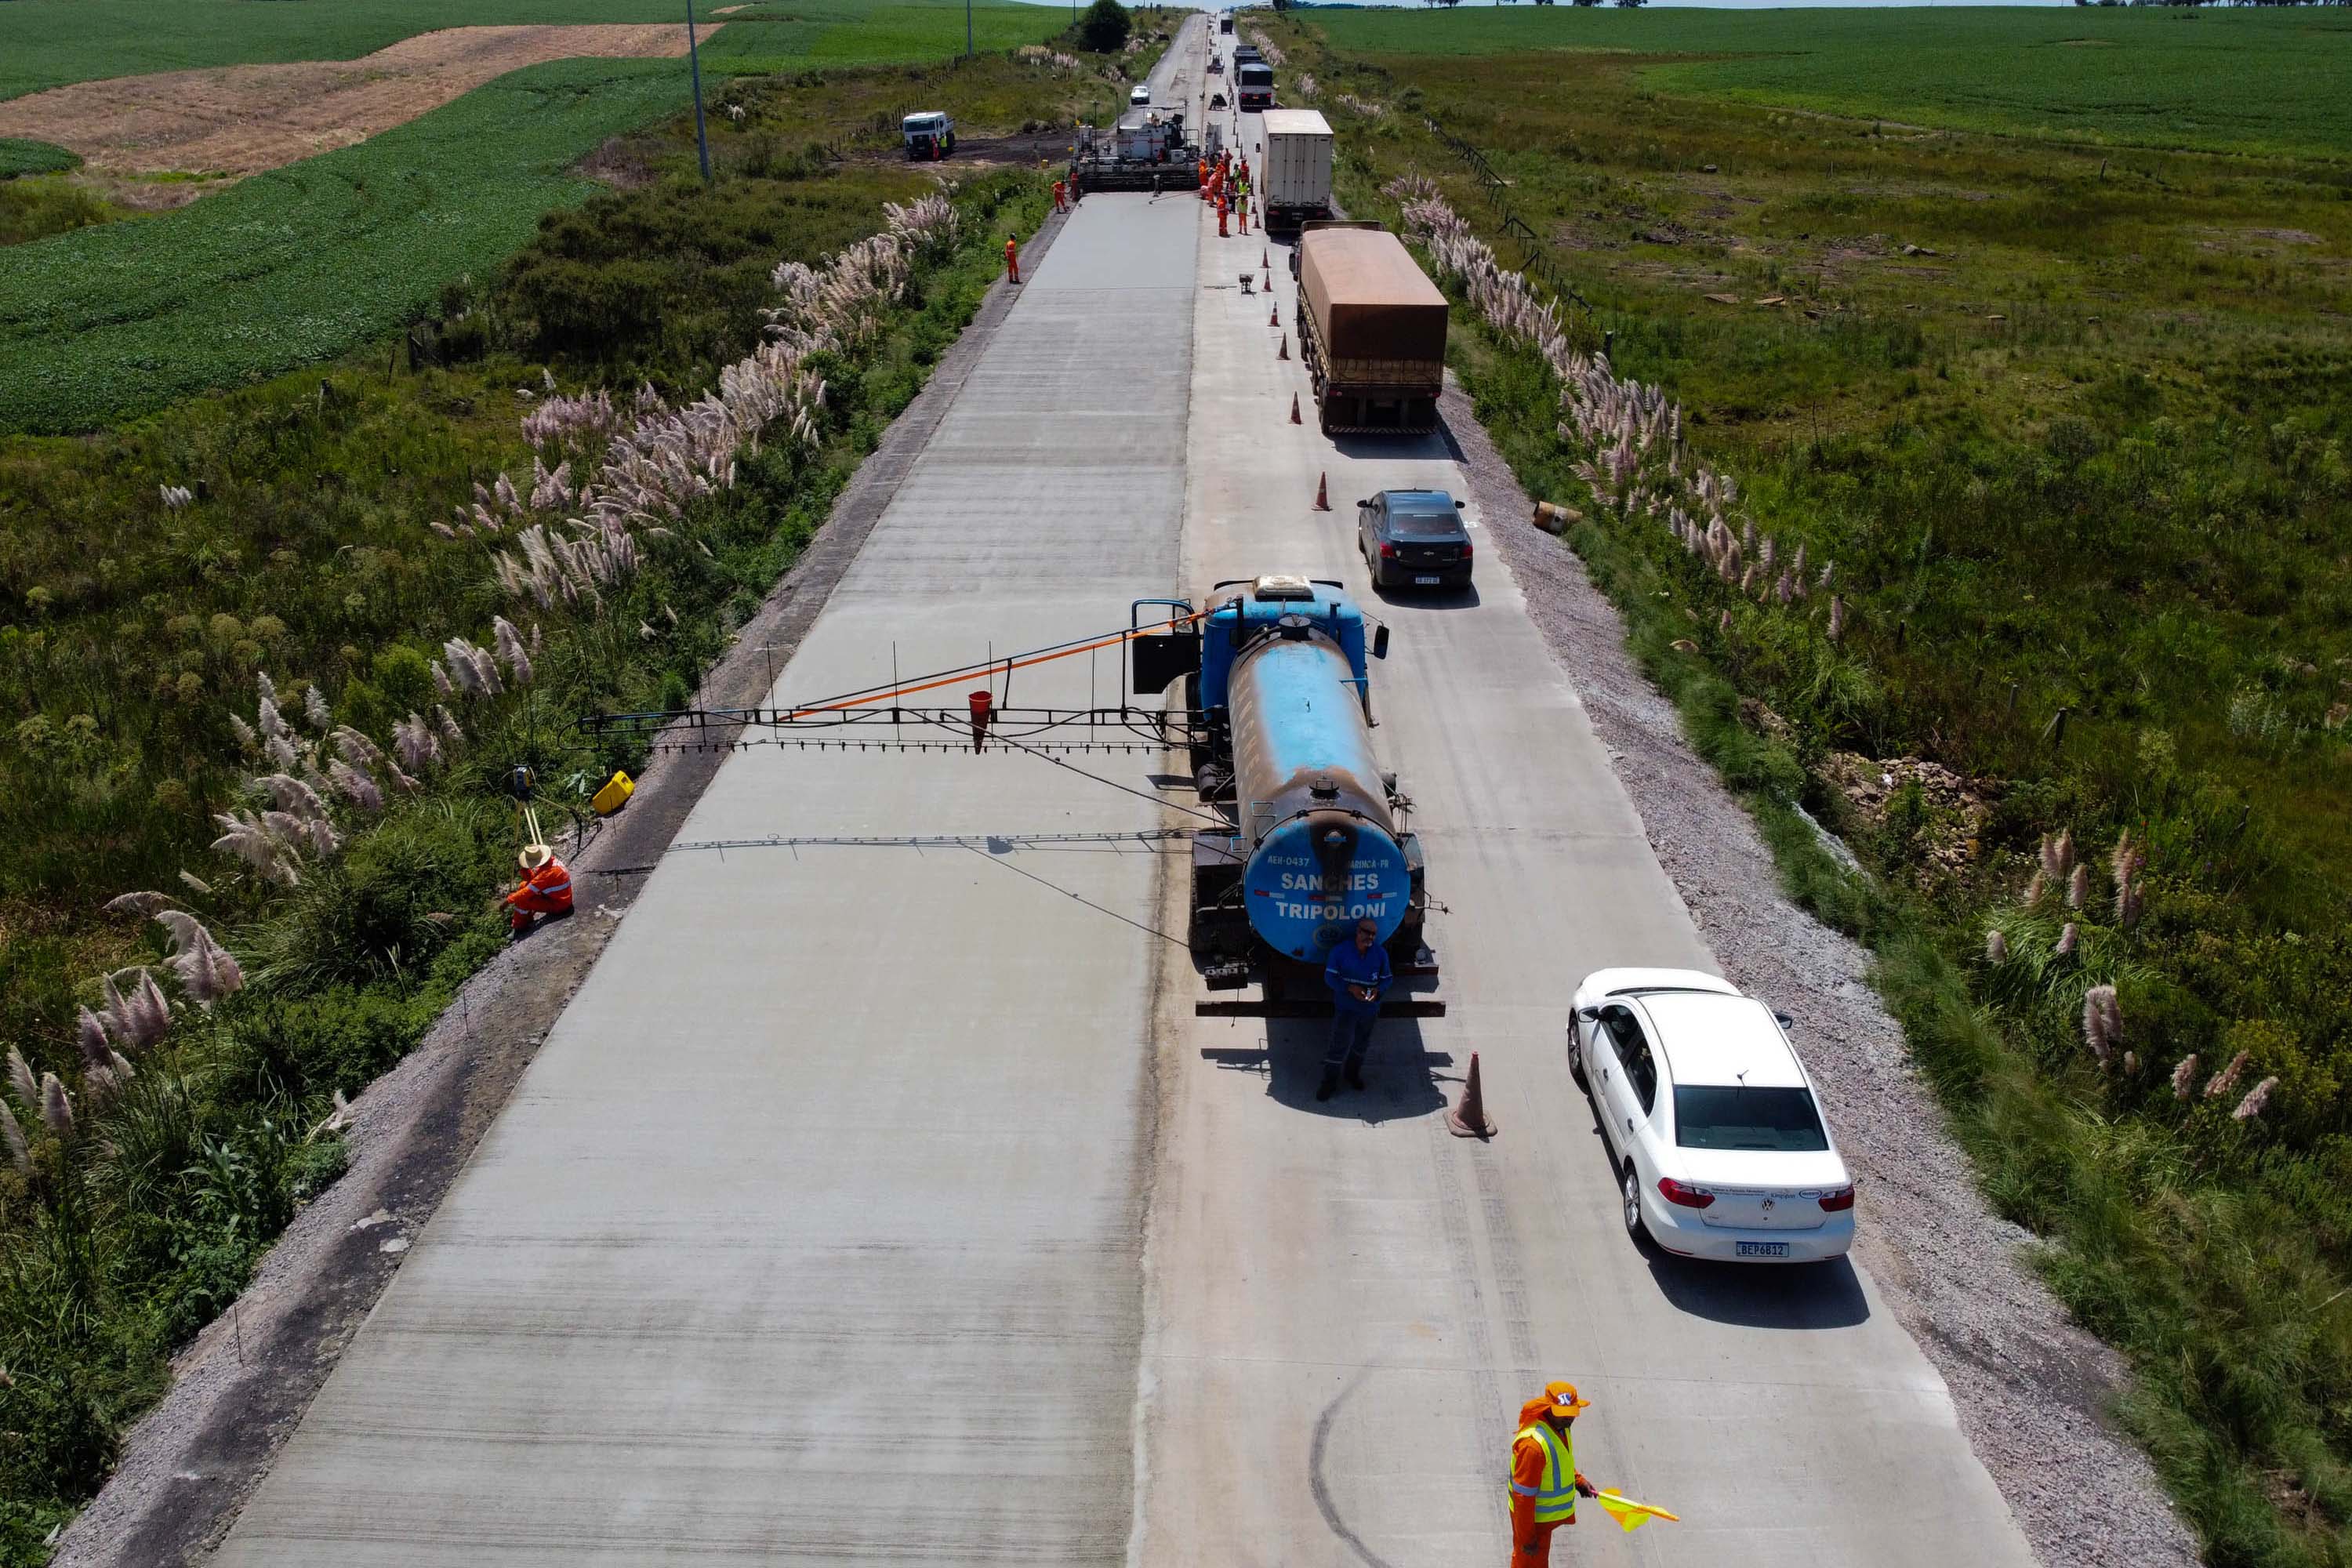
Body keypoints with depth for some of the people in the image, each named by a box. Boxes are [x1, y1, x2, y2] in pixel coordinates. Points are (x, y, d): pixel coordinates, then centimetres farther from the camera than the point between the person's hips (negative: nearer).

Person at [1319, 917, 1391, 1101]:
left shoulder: (1381, 953, -5)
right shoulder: (1340, 951, -13)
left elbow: (1387, 978, 4)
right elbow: (1330, 977, -11)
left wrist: (1377, 990, -18)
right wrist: (1350, 988, -25)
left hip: (1370, 1008, 4)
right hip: (1345, 1008, -4)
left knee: (1361, 1044, 20)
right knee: (1340, 1045, -5)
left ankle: (1353, 1072, 44)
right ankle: (1329, 1082, 8)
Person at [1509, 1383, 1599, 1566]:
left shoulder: (1560, 1427, -7)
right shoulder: (1533, 1444, -36)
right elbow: (1523, 1496, -29)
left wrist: (1579, 1481, 2)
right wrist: (1527, 1537, -23)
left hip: (1550, 1513, 8)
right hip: (1534, 1519, -8)